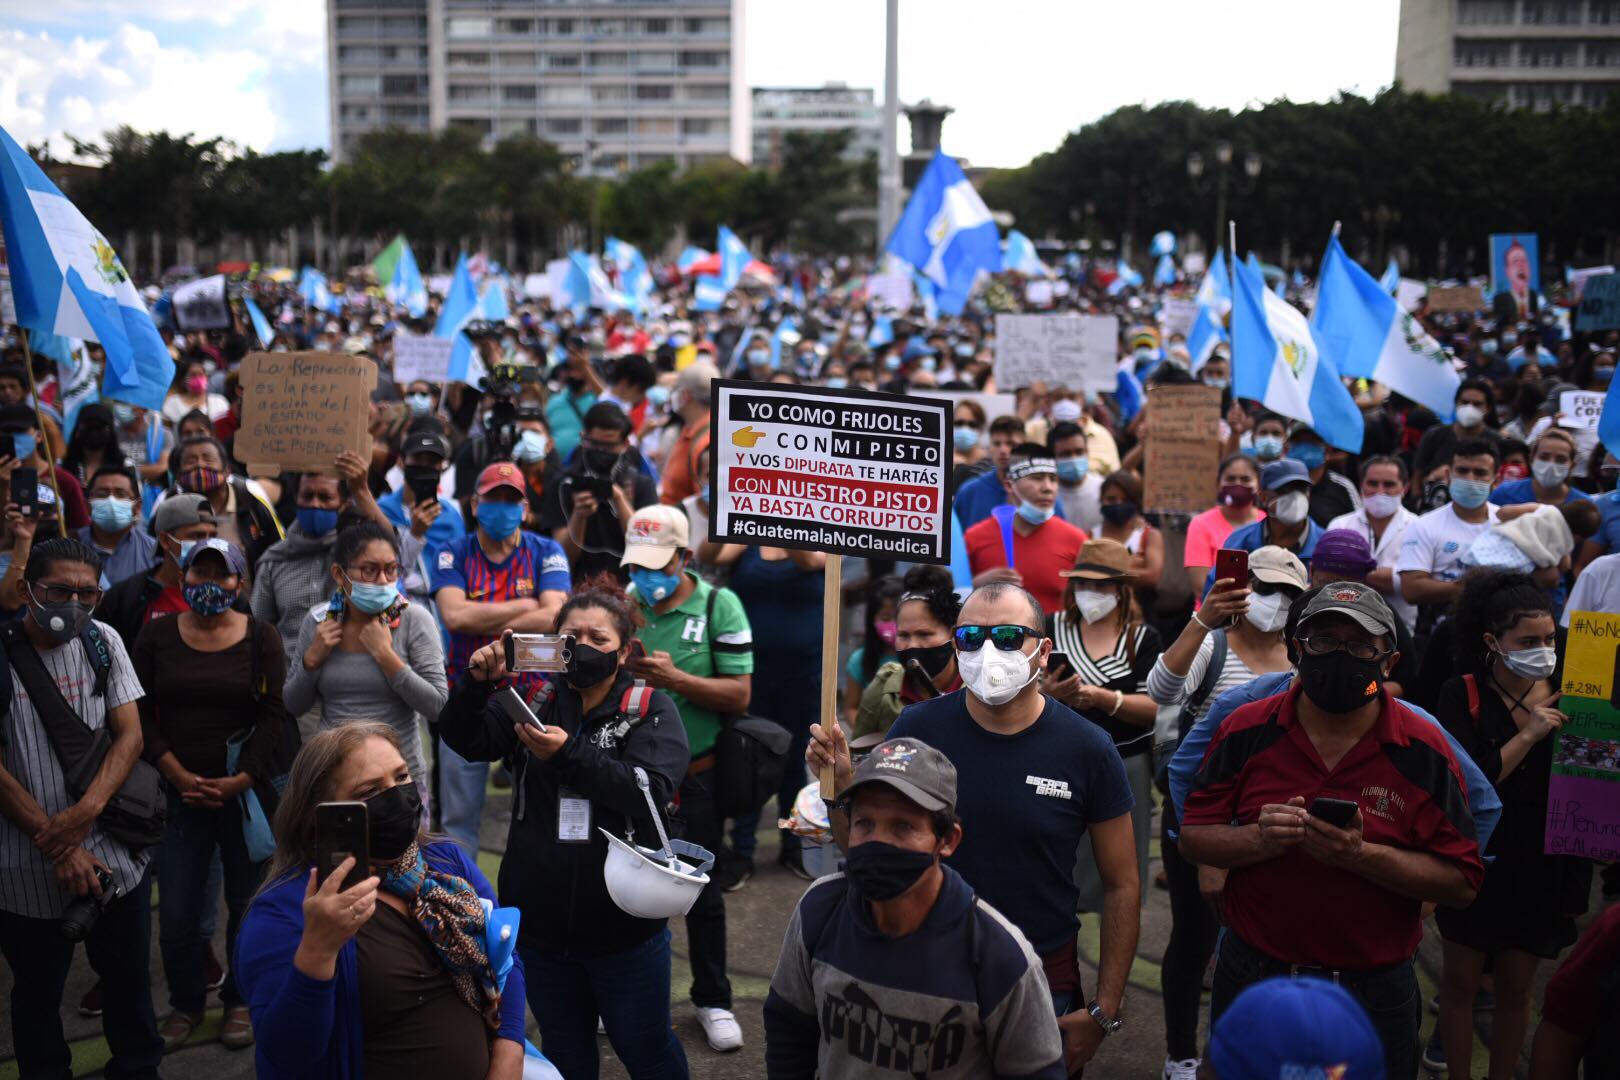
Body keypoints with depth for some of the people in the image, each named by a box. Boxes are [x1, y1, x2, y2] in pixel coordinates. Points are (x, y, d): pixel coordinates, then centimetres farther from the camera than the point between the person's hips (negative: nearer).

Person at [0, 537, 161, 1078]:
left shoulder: (102, 640, 1)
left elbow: (130, 735, -1)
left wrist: (86, 811, -16)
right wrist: (55, 845, -14)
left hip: (114, 853, 2)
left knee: (129, 977, 14)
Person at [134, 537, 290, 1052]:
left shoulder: (262, 637, 1)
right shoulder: (157, 636, 5)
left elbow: (275, 715, -3)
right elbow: (140, 714, 2)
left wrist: (239, 780, -11)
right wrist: (178, 775, -7)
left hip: (247, 791, -1)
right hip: (179, 791, 1)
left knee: (246, 902, 4)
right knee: (176, 909, 2)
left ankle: (240, 1001, 24)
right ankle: (185, 1003, 23)